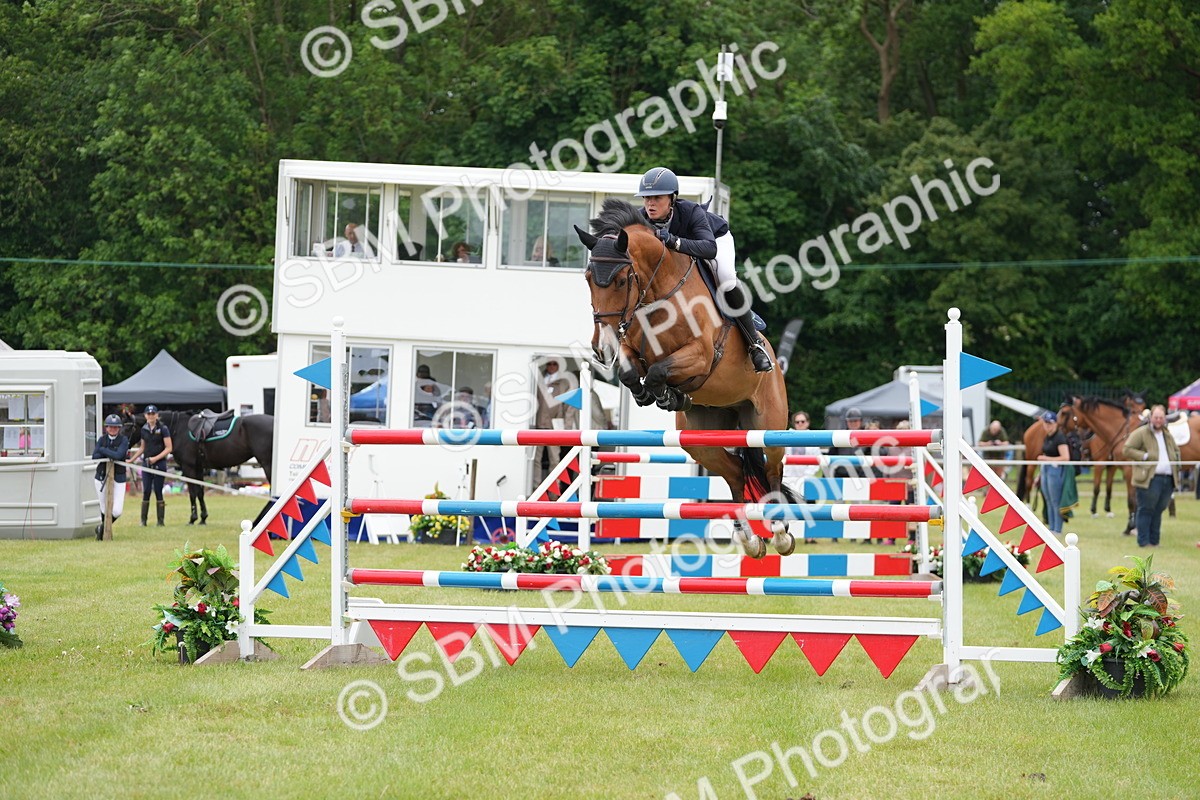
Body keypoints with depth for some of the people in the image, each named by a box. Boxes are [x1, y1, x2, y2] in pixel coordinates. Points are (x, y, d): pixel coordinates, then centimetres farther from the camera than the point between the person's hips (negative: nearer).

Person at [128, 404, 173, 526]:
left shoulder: (163, 429, -6)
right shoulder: (144, 429, 9)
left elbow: (169, 448, -8)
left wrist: (155, 458, -18)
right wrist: (131, 460, 15)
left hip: (159, 463, -4)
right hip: (147, 464, 4)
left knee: (158, 491, -2)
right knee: (146, 492, 1)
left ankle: (161, 520, 5)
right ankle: (143, 520, 5)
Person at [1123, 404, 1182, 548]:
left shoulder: (1168, 436, 20)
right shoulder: (1141, 433, -3)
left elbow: (1176, 450, 35)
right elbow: (1127, 450, -7)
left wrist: (1176, 460, 13)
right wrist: (1144, 456, -16)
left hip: (1168, 479, 7)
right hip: (1150, 478, -7)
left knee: (1158, 511, 10)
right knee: (1146, 510, -3)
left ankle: (1154, 540, 16)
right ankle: (1144, 541, 0)